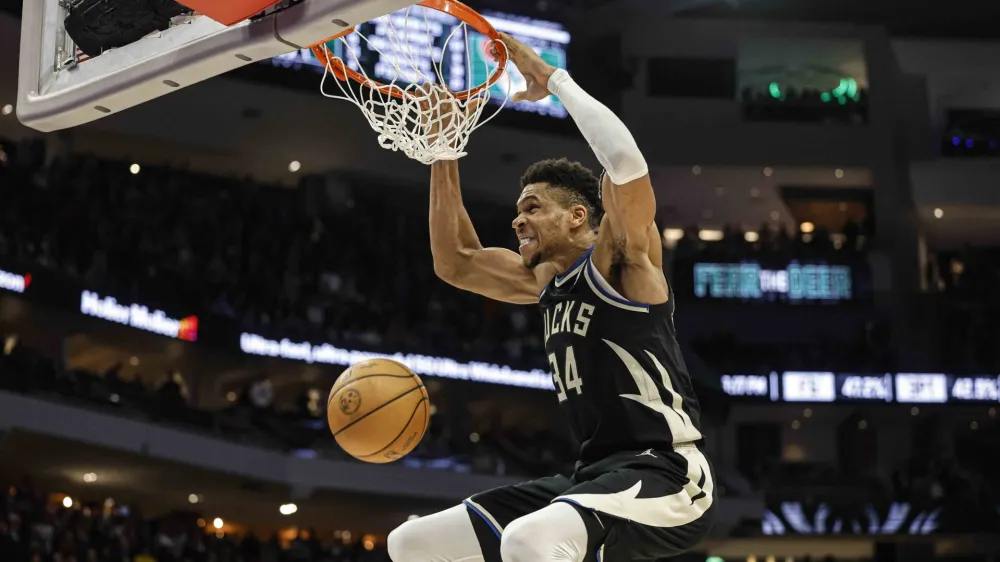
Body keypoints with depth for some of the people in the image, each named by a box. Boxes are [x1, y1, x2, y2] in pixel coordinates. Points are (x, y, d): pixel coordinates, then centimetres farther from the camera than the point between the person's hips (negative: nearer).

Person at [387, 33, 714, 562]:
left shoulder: (620, 261, -5)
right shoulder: (548, 280, 18)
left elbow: (624, 159, -24)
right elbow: (455, 263, 26)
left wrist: (553, 78, -13)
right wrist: (444, 153, 18)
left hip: (664, 474, -9)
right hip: (594, 474, 9)